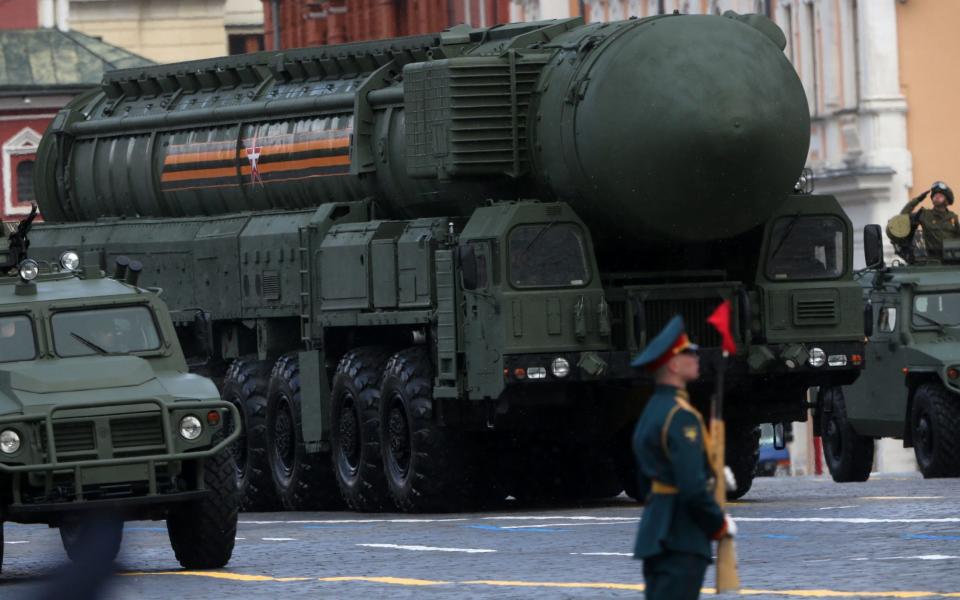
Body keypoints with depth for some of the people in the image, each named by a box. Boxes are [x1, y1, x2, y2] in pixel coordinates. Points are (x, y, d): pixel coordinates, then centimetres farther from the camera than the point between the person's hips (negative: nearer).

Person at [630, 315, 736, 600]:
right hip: (681, 540, -10)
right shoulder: (681, 416, -16)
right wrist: (720, 524, -8)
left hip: (655, 533, 10)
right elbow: (693, 487, -22)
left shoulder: (651, 411, 16)